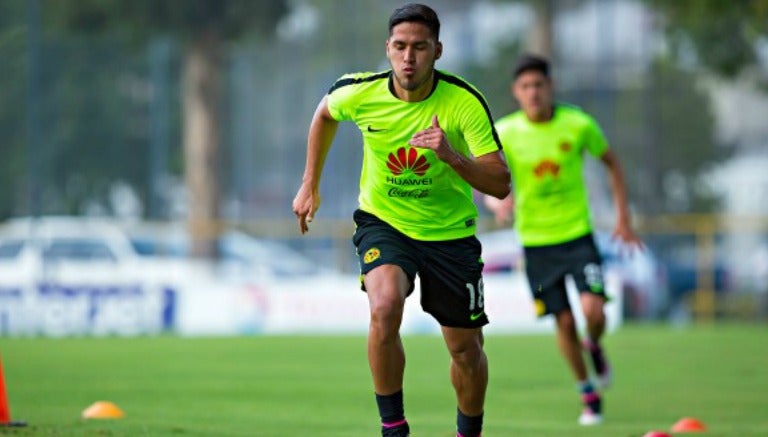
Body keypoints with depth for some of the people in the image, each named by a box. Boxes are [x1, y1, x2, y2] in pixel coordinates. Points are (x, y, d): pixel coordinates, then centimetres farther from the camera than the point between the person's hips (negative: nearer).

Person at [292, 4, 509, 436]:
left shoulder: (465, 101, -21)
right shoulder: (360, 93, -16)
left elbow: (501, 184, -24)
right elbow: (325, 113, 10)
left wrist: (452, 156, -40)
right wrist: (310, 185, 14)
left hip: (450, 233, 0)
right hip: (383, 222, 0)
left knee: (467, 350, 6)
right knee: (385, 308, -30)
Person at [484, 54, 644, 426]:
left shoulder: (578, 125, -7)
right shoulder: (504, 133, -8)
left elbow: (611, 162, 8)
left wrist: (623, 219, 6)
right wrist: (498, 203, -29)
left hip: (578, 234, -1)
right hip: (535, 240, 1)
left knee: (593, 311, -18)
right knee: (564, 322, 2)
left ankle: (594, 347, 19)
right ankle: (588, 395, 22)